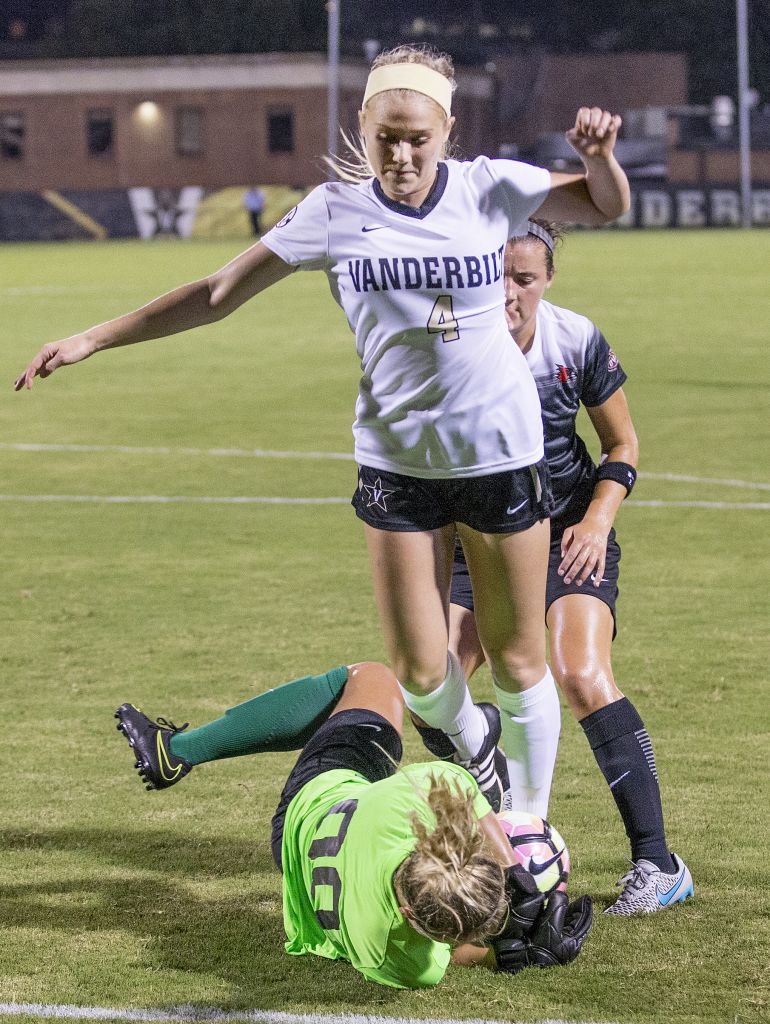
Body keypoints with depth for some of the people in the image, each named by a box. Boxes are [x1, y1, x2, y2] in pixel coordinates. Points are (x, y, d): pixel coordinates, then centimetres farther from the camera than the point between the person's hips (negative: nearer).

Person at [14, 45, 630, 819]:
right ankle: (470, 738, 33)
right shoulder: (336, 212, -5)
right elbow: (220, 292, 1)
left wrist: (599, 154, -15)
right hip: (396, 459, 1)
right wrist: (94, 340, 0)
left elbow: (604, 206, 9)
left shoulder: (488, 188, -5)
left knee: (517, 661, 5)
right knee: (418, 670, -1)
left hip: (500, 456, -1)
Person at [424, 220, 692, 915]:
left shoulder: (578, 342, -14)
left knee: (582, 675, -23)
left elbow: (622, 445, 0)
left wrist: (597, 519, -14)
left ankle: (658, 863, -17)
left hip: (567, 533, -2)